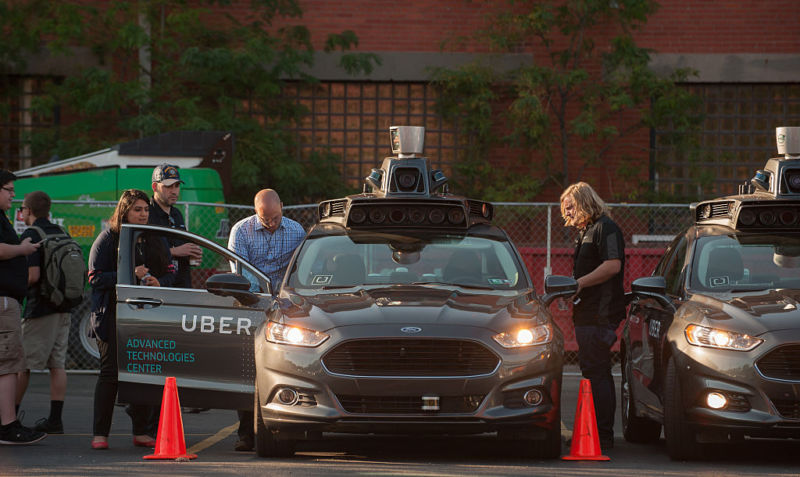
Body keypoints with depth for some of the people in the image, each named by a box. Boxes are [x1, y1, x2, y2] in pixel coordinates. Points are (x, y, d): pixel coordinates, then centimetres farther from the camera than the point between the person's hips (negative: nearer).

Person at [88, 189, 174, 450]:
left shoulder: (156, 240, 12)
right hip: (114, 314, -4)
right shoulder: (107, 239, 0)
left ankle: (141, 432, 10)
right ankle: (100, 433, -2)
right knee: (110, 372, -5)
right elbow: (96, 277, -6)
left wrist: (158, 282, -9)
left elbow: (170, 272, 15)